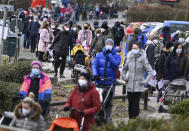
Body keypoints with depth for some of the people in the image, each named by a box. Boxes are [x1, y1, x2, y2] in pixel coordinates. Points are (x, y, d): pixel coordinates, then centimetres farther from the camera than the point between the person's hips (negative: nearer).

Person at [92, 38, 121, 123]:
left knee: (109, 103, 0)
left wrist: (109, 55, -11)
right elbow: (94, 65, -2)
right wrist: (95, 74, -19)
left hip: (110, 82, -1)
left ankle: (107, 120, 6)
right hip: (99, 82, 1)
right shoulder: (99, 55, 11)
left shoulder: (117, 56, 7)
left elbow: (115, 64, -12)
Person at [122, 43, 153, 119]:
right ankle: (130, 119, 15)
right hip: (129, 86, 4)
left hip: (138, 87, -4)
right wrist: (124, 77, 10)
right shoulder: (129, 58, 6)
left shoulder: (143, 59, -5)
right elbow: (124, 69, 24)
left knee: (136, 104, -11)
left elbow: (150, 72, -3)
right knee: (130, 104, 7)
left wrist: (145, 82, -8)